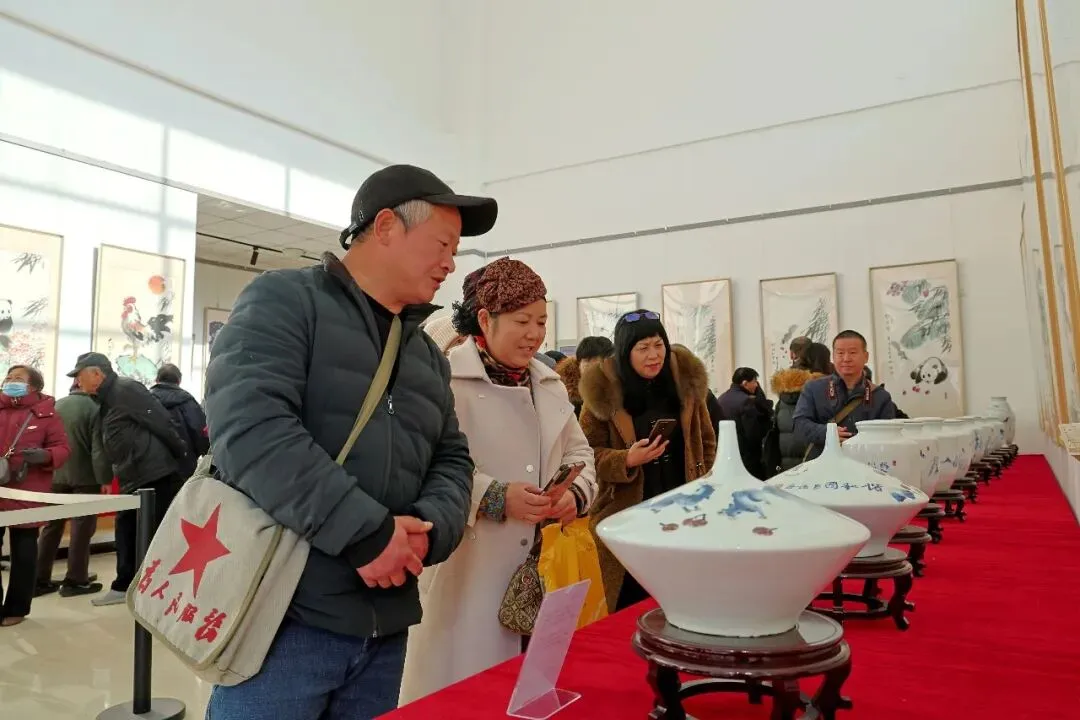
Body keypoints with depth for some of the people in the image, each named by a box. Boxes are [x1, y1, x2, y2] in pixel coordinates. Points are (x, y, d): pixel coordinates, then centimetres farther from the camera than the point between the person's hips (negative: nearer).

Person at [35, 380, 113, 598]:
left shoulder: (56, 405, 3)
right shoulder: (94, 408, -15)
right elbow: (99, 449, -17)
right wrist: (105, 478, -9)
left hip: (56, 475, 6)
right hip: (84, 476, -6)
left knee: (52, 526, 14)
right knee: (82, 528, 4)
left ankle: (40, 579, 20)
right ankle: (75, 580, 9)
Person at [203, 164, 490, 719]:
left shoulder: (428, 355, 15)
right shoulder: (284, 300, -6)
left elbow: (452, 461, 14)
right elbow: (249, 427, -20)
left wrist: (428, 526, -8)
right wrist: (366, 530, -21)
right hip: (286, 619, -6)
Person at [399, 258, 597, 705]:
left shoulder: (549, 383, 13)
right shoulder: (445, 380, -12)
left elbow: (578, 450, 17)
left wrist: (577, 493, -3)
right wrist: (495, 498, -23)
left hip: (543, 571, 7)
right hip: (469, 572, -6)